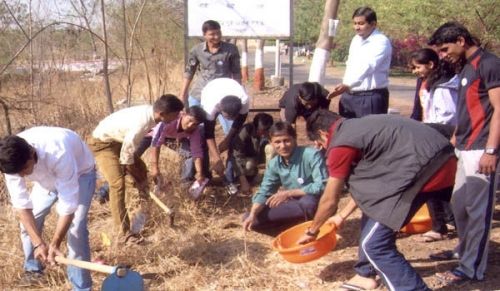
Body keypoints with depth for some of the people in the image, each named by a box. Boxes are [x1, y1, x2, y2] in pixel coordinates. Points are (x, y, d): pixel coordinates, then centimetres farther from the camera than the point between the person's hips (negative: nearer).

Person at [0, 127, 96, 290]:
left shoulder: (58, 153, -45)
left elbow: (68, 204, -37)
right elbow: (22, 204, -24)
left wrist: (55, 243, -34)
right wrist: (38, 243, -30)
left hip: (80, 172, -5)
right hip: (47, 177, 5)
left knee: (75, 229, -19)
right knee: (28, 222, 5)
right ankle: (33, 268, 31)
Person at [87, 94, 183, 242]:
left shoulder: (149, 111, -11)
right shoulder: (141, 124, -36)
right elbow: (126, 153, -25)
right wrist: (134, 174, -7)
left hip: (118, 140, 9)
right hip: (102, 143, -9)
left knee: (141, 169, 16)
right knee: (118, 183, -20)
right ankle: (123, 233, -16)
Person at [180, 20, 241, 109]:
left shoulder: (231, 49, -7)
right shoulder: (196, 50, -3)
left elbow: (236, 73, 0)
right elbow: (189, 72, 7)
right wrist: (183, 95, 8)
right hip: (198, 96, 2)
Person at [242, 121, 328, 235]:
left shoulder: (311, 155, -21)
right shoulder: (274, 164, -3)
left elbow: (322, 186, -27)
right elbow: (264, 192, -5)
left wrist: (288, 193, -23)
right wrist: (252, 215, -24)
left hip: (318, 204, -5)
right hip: (295, 206, 6)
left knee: (308, 202, -42)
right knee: (251, 220, -9)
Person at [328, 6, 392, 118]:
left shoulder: (381, 42, -14)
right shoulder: (356, 40, 13)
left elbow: (368, 66, -29)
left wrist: (347, 85, -42)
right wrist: (344, 86, 12)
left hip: (371, 97, -8)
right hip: (349, 95, 8)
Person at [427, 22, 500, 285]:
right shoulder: (466, 68, 17)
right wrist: (455, 139, 22)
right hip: (465, 148, 10)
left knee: (477, 208, -3)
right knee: (459, 203, 18)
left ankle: (472, 268, 4)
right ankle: (465, 250, 34)